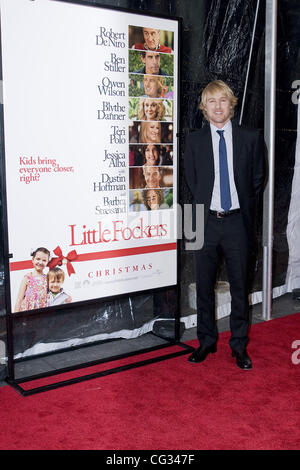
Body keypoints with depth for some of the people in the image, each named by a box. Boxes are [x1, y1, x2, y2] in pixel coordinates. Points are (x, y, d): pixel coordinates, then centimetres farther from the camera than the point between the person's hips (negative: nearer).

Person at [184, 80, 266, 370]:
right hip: (207, 221, 1)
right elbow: (192, 181, 11)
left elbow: (258, 179, 10)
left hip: (237, 222, 0)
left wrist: (244, 207, 7)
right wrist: (206, 206, 6)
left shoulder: (251, 138, 4)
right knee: (204, 286, 9)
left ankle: (239, 345, 20)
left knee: (239, 286, 6)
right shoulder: (194, 141, 5)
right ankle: (206, 342, 24)